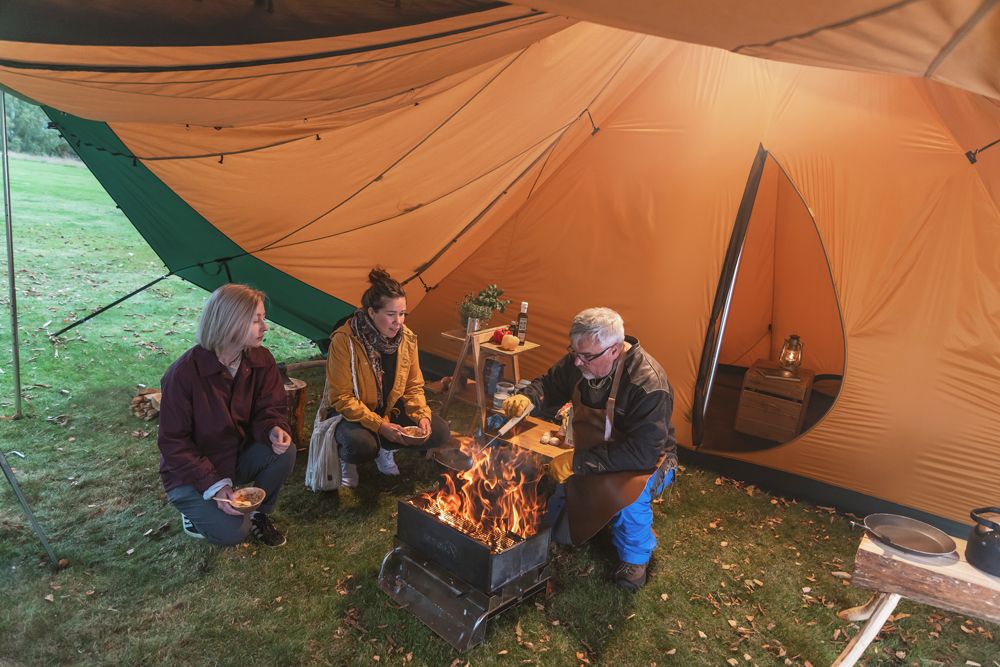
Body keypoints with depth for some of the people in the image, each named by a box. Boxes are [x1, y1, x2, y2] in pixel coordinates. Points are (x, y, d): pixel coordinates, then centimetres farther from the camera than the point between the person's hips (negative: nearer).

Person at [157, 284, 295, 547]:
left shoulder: (260, 360, -12)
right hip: (191, 472, -5)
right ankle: (196, 510, 11)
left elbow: (270, 407, -4)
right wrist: (214, 485, -25)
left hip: (238, 458, 5)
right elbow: (172, 442, -19)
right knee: (231, 532, -24)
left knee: (284, 450, -25)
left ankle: (261, 516, 1)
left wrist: (274, 430, -30)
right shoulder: (184, 373, -27)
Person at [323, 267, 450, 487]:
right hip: (352, 414, -5)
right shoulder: (344, 341, -25)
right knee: (363, 446, -37)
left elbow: (414, 387, 0)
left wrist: (421, 415, -19)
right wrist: (378, 425, -29)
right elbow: (340, 398, -21)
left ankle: (385, 449, 14)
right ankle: (346, 458, 3)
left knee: (439, 432, -12)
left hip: (392, 409, 5)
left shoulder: (407, 338, -10)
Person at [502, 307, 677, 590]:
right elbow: (549, 386, 3)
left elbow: (642, 453, -35)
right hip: (588, 460, 6)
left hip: (646, 462, -6)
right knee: (556, 529, 7)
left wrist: (578, 461, -35)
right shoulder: (578, 362, -14)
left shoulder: (649, 385, -34)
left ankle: (635, 558, -8)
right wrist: (526, 397, -21)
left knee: (628, 494, -39)